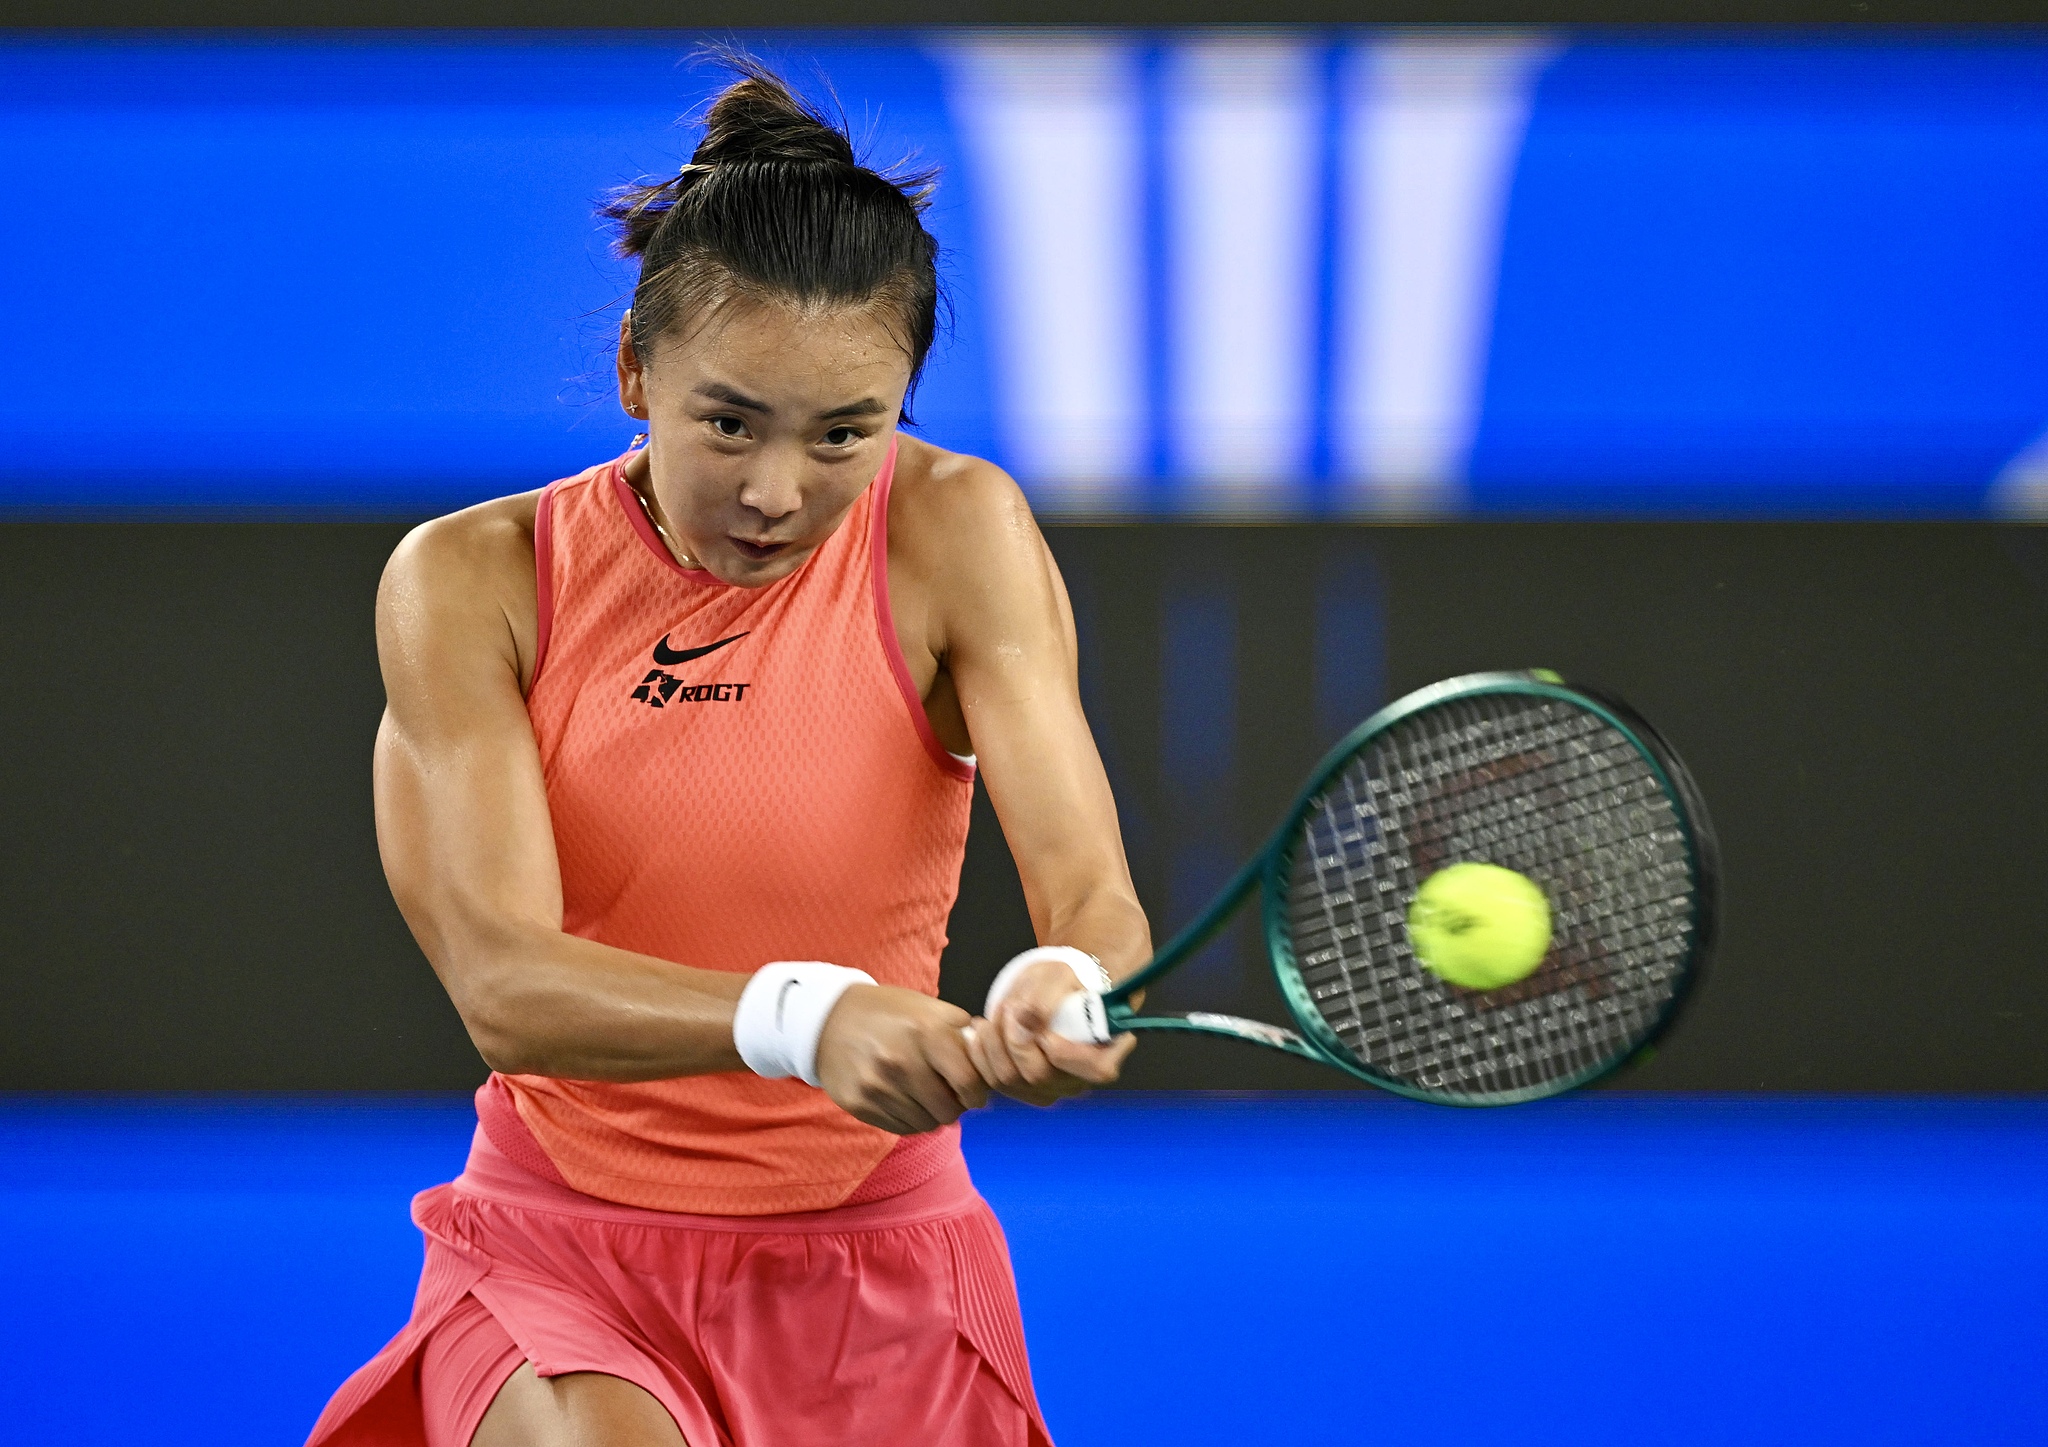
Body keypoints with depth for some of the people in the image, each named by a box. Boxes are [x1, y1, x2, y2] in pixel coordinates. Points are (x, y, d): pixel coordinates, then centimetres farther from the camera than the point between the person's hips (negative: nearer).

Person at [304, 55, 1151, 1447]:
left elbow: (1097, 902, -19)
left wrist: (1066, 988, -44)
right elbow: (502, 984, -21)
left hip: (877, 1289, 1)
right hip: (558, 1261, -1)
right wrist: (801, 1017, -39)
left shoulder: (954, 536, -9)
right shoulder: (470, 581, -9)